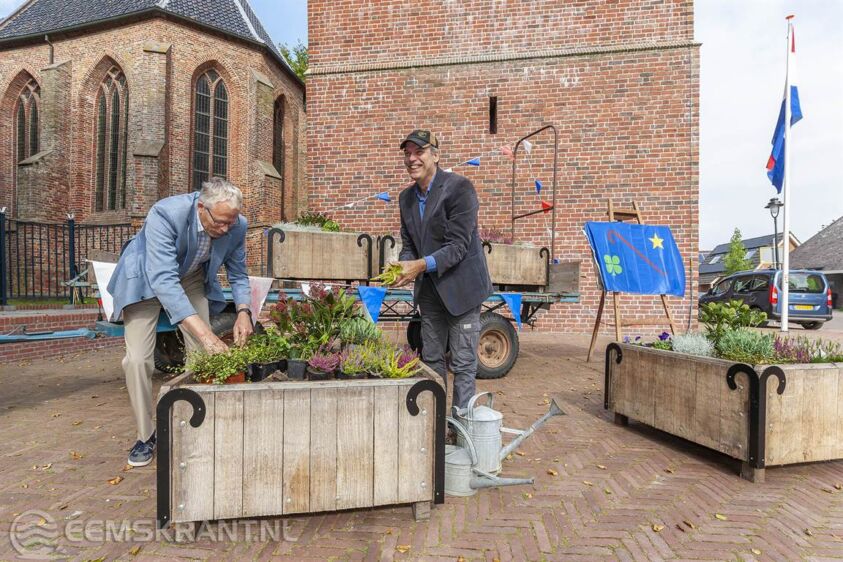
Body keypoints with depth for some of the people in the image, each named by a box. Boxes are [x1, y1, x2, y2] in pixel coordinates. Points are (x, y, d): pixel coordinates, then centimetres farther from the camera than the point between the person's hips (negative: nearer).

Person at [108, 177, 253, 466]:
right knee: (138, 359, -11)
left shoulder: (236, 225, -23)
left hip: (192, 278, 3)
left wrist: (243, 311, -24)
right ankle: (146, 436, 9)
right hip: (146, 279, -3)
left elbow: (238, 274, -6)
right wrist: (206, 334, -50)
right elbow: (164, 282, -43)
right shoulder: (165, 215, -37)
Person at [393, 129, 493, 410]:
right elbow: (409, 244, 8)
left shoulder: (459, 187, -16)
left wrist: (422, 265, -32)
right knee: (431, 359, 16)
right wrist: (404, 266, -13)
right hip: (429, 289, 7)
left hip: (460, 287, -7)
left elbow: (458, 245, -21)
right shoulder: (406, 197, 6)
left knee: (463, 363, 1)